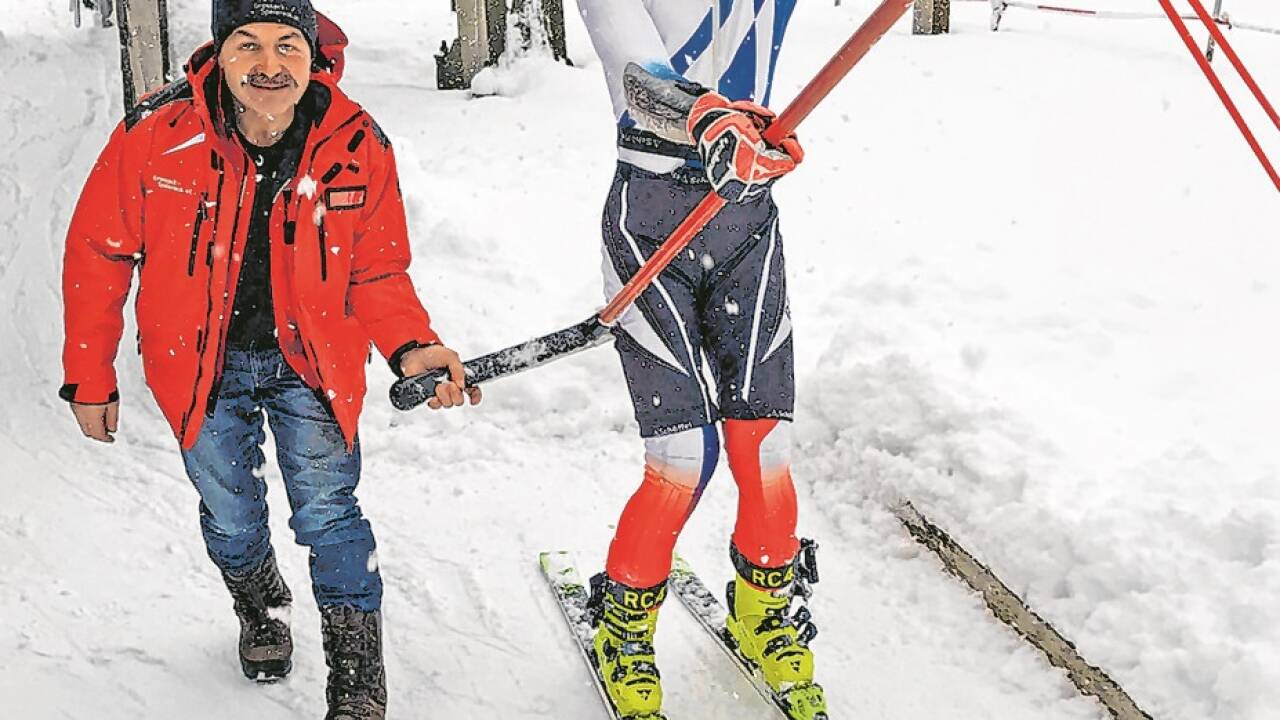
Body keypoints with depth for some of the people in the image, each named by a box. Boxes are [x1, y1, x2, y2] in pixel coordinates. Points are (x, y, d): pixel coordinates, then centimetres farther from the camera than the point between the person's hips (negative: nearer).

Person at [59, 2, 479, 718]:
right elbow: (99, 254, -7)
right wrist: (90, 377, -1)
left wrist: (409, 345, -25)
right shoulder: (157, 134, -20)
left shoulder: (359, 146, -16)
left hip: (312, 361, 0)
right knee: (231, 516, 15)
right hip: (202, 365, 1)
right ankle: (261, 608, 48)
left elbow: (378, 272, -5)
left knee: (328, 514, -3)